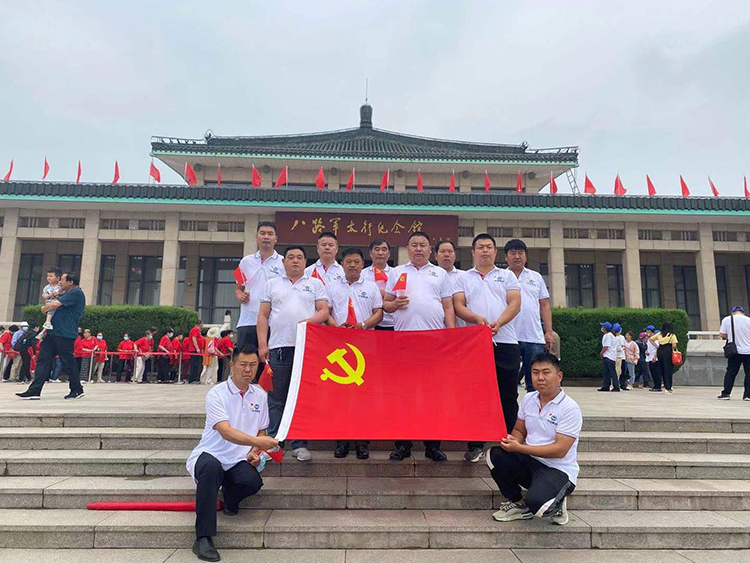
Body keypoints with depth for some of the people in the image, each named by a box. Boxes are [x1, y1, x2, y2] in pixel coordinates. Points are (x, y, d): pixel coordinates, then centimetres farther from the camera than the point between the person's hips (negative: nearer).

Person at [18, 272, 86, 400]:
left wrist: (44, 309, 1)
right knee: (43, 359, 4)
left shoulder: (76, 292, -12)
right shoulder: (66, 294, 23)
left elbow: (55, 304, -18)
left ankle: (77, 390, 11)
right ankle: (34, 391, 4)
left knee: (68, 362, -2)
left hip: (64, 335, -10)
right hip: (53, 333, 10)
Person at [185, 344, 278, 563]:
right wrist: (257, 442, -39)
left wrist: (255, 453, -3)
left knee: (253, 481, -28)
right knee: (211, 467, -38)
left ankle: (229, 498, 10)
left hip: (238, 461, 4)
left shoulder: (260, 395, 6)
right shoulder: (216, 394, -11)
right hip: (209, 455, -3)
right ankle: (203, 539, -28)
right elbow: (226, 432, -25)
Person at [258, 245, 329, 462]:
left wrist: (311, 320, -14)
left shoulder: (315, 284, 15)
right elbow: (263, 316, 11)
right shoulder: (272, 284, 16)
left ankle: (300, 444, 8)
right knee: (276, 397, 4)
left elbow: (324, 311, 7)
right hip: (278, 346, 1)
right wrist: (262, 345, 1)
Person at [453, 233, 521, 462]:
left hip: (505, 342, 0)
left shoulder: (507, 276, 15)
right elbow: (458, 306, 3)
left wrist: (498, 323, -15)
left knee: (508, 396, 4)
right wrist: (478, 318, -17)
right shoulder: (464, 279, 15)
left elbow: (515, 304, 3)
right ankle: (476, 445, 10)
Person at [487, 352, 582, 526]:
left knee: (536, 503, -33)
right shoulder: (528, 399, 5)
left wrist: (519, 448, -24)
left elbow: (560, 450, -21)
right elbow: (520, 430, 15)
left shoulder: (570, 408, -15)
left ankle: (556, 505, 6)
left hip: (558, 470, -6)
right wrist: (512, 440, -12)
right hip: (529, 462, 6)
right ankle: (517, 504, 1)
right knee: (495, 455, -21)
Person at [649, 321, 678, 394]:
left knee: (659, 369, 11)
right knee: (668, 369, 1)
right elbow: (674, 345, -12)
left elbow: (650, 339, 13)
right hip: (668, 352, -4)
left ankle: (657, 387, 12)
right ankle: (668, 387, 2)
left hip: (660, 351, 4)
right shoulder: (672, 335, -2)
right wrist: (673, 350, 7)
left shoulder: (659, 334, 10)